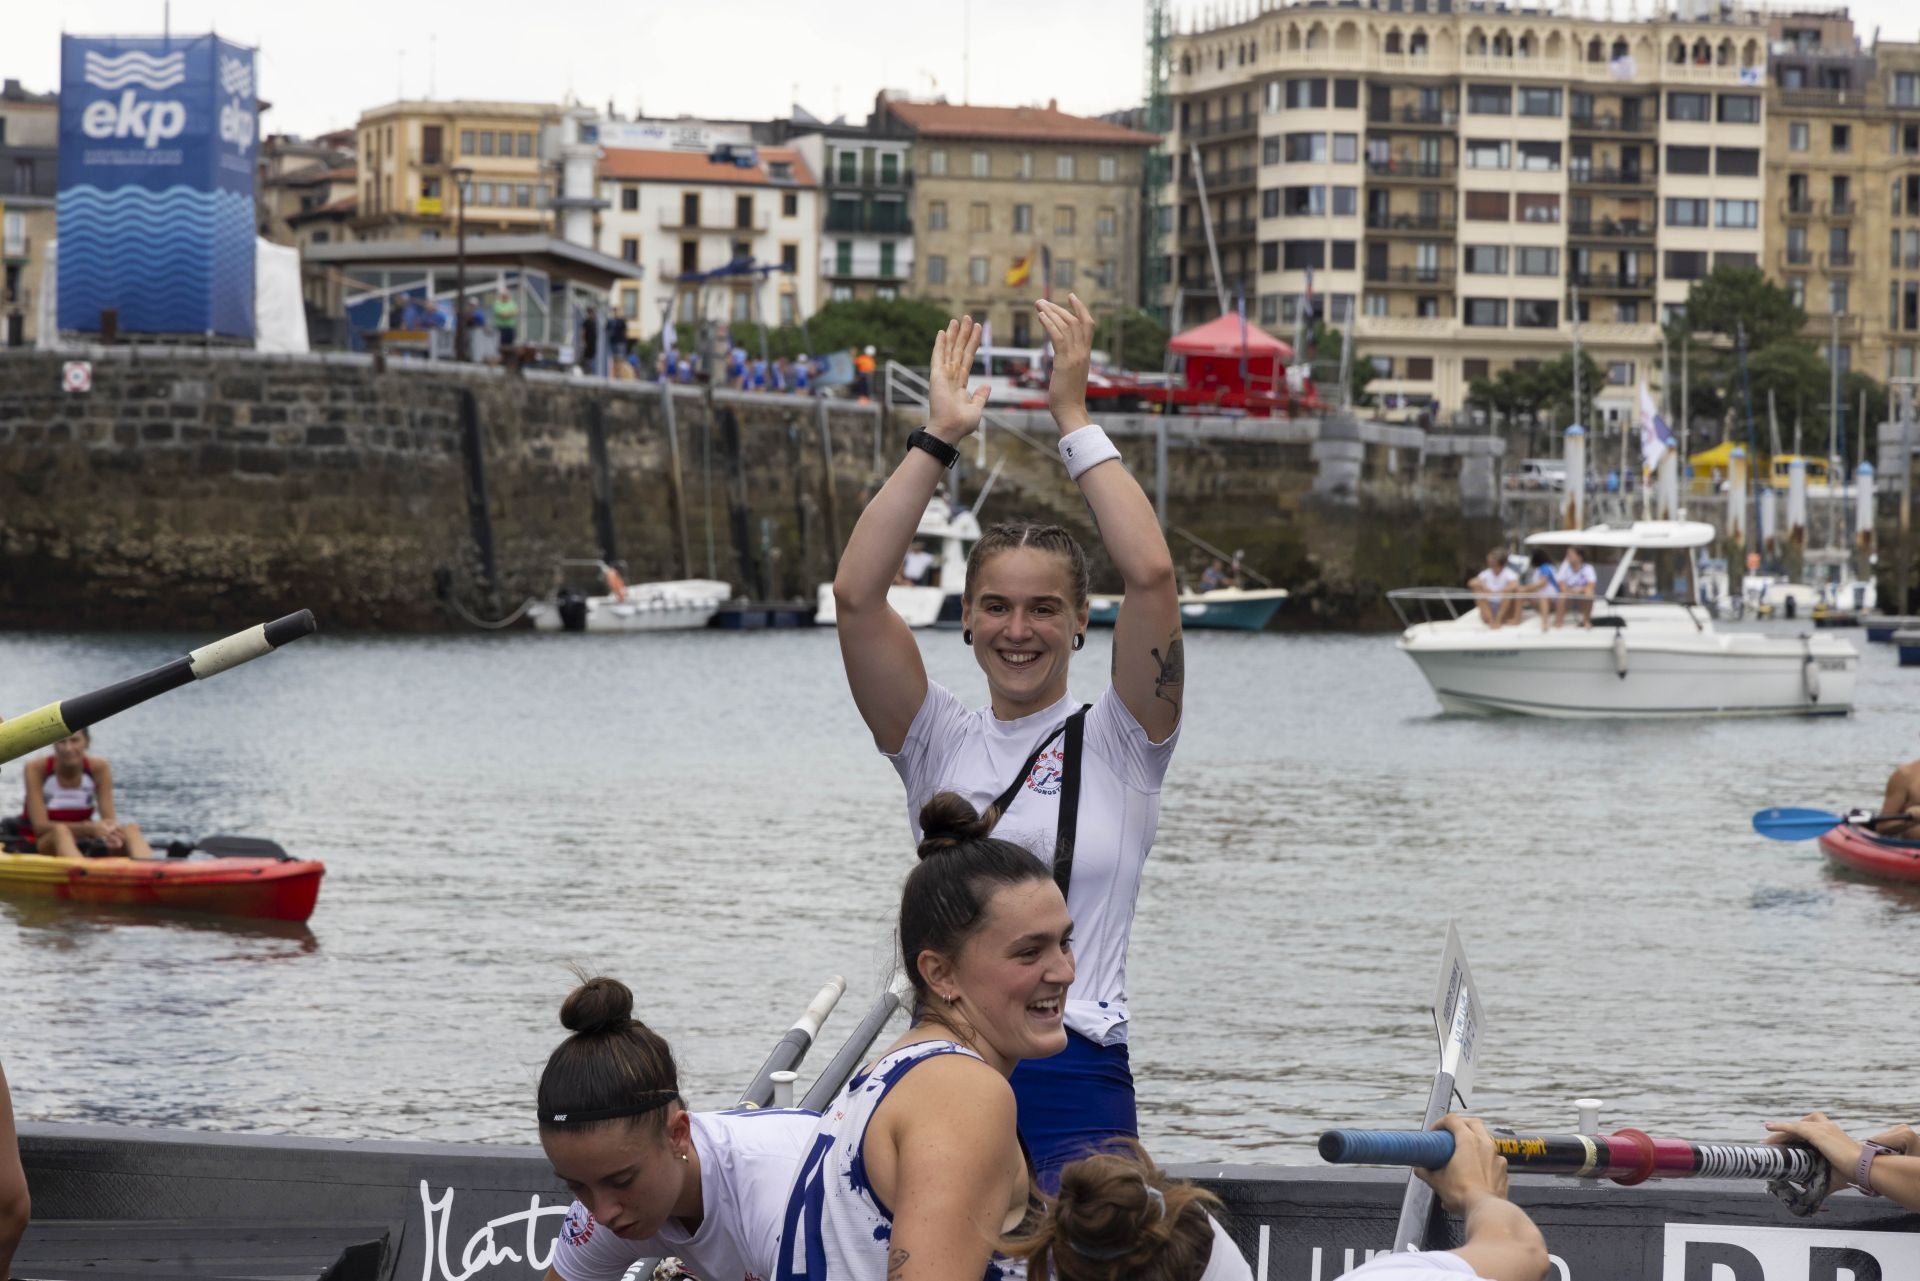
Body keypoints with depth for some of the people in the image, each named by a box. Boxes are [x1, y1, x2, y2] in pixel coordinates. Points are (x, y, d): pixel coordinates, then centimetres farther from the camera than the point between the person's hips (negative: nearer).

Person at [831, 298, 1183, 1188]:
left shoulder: (1119, 742, 7)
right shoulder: (939, 744, 13)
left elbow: (1151, 574, -8)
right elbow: (855, 594, -1)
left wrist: (1073, 417, -4)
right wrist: (939, 439, -1)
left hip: (1076, 1088, -2)